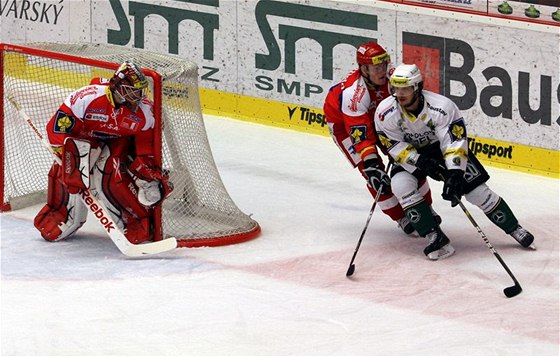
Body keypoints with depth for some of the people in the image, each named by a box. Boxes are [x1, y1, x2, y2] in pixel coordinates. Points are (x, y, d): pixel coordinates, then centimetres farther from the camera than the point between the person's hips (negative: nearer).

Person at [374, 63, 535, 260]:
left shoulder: (441, 107, -32)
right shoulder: (385, 113, -24)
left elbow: (454, 142, -33)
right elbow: (395, 146, -16)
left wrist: (454, 174, -44)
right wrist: (420, 162, -31)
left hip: (443, 147, -2)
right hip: (411, 153, 2)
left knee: (477, 190, -9)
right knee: (401, 185, -26)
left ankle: (514, 228, 10)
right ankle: (435, 237, -20)